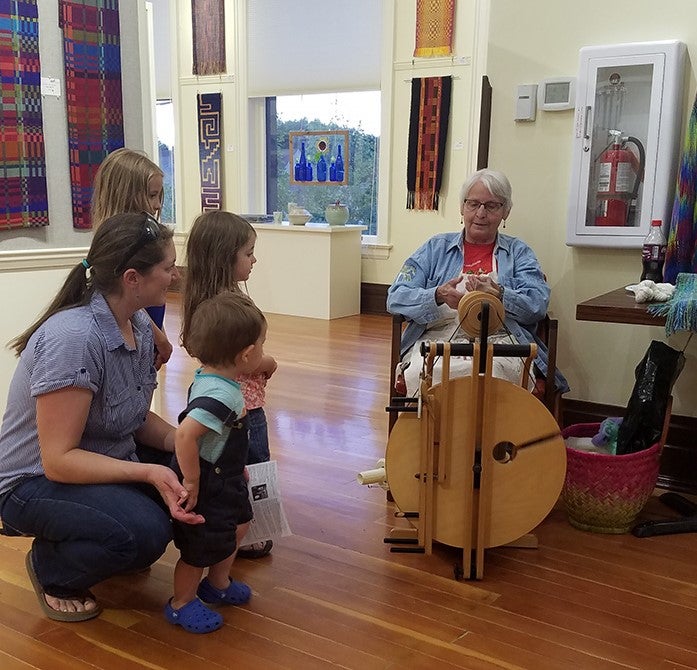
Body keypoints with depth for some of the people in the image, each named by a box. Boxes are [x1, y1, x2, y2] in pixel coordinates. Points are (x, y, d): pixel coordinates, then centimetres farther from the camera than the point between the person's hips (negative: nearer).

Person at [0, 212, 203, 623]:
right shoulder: (74, 337, -29)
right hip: (35, 482, -8)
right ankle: (50, 567, 0)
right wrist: (148, 473, -34)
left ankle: (124, 550, 16)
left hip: (105, 465, 8)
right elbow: (58, 459, -28)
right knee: (146, 530, -30)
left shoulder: (139, 325, -3)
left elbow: (138, 418, 4)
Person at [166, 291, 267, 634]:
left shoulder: (209, 378, -1)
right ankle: (181, 603, 32)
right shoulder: (220, 396, -33)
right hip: (207, 488, -10)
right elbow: (185, 434, -42)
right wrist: (192, 482, -30)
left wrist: (236, 465, 19)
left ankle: (217, 584, 46)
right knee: (202, 547, 8)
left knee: (237, 526, 26)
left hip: (225, 479, 10)